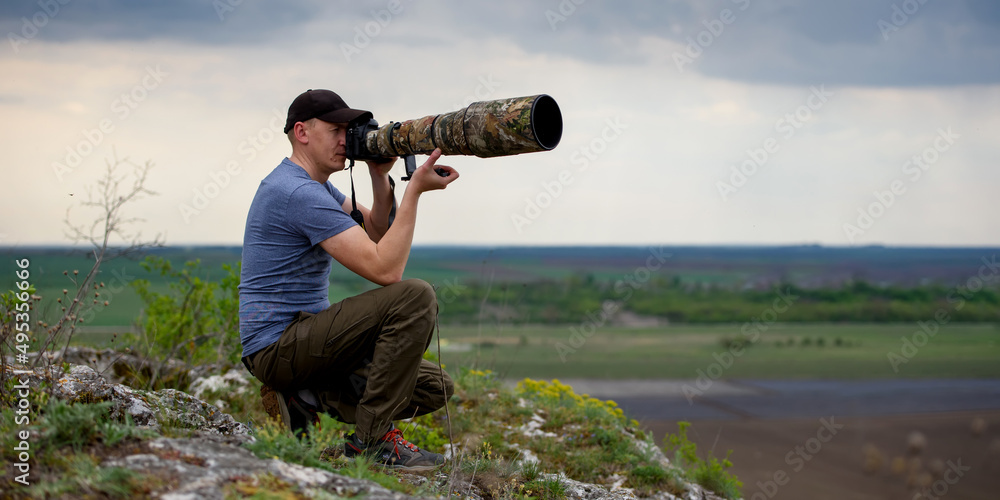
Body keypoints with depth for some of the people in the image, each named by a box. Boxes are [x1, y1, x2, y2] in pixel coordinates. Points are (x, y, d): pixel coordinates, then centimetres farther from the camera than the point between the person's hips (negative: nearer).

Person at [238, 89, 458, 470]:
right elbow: (385, 269, -25)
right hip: (276, 346, -10)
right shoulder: (300, 193, -19)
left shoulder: (312, 183, 14)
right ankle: (371, 439, -18)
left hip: (300, 335, 10)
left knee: (435, 387, 6)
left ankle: (308, 397, 5)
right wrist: (415, 190, -22)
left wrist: (381, 176, 0)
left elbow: (376, 232, 17)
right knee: (415, 297, -25)